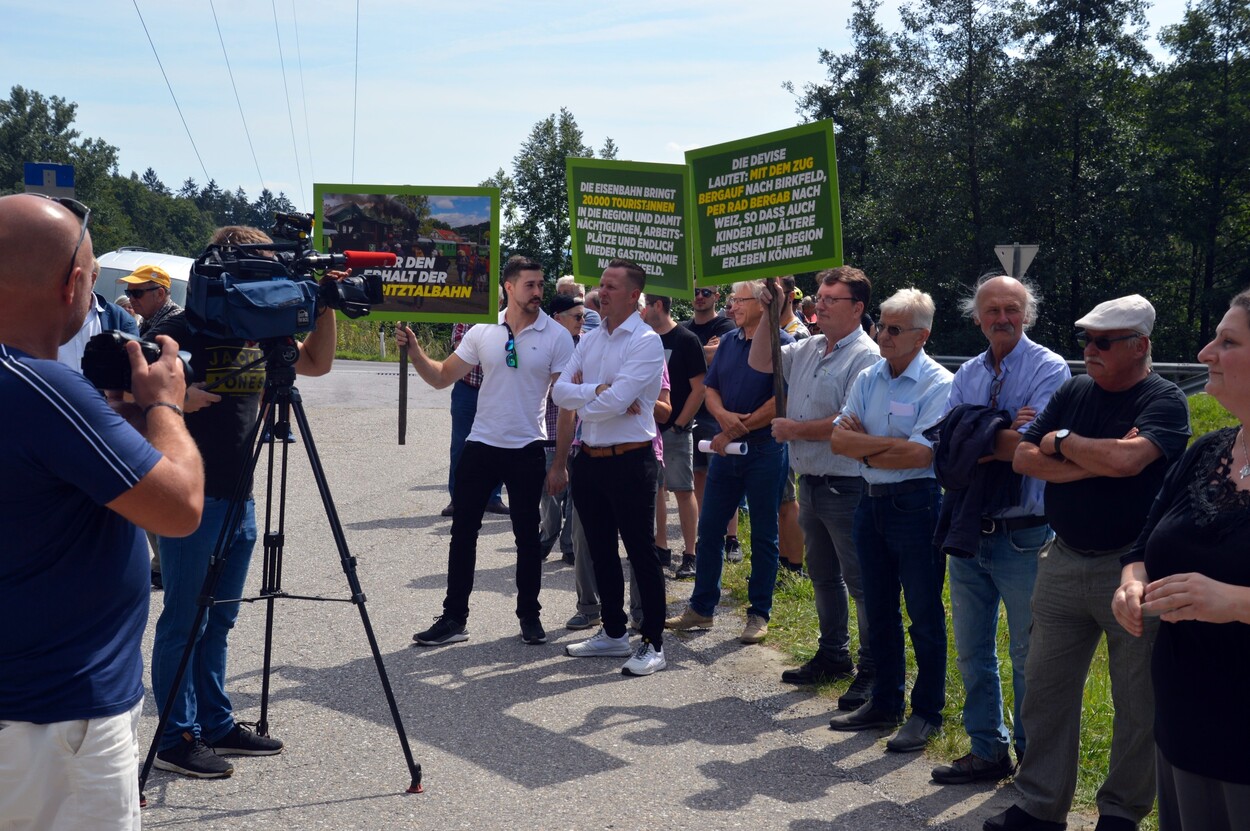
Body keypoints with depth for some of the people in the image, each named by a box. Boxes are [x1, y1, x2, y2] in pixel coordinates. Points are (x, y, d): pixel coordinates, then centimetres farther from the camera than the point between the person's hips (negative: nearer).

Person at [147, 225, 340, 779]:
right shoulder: (179, 328, -10)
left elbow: (317, 363, 17)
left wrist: (326, 306, 4)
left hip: (239, 498, 7)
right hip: (191, 497, -7)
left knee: (219, 620, 15)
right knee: (184, 620, 0)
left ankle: (216, 724, 24)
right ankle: (177, 738, 8)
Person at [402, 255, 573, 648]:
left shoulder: (557, 337, -6)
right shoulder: (482, 333, 2)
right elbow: (443, 377, 3)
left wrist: (560, 462, -9)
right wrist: (415, 352, -16)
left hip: (527, 451, -2)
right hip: (481, 446, 3)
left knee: (527, 535, 8)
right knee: (463, 531, 5)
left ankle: (529, 616, 22)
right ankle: (453, 618, 14)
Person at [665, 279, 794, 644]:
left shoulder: (782, 343, -10)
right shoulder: (728, 343, 11)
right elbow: (710, 389, 11)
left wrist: (738, 430, -13)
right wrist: (724, 415, -11)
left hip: (765, 449, -6)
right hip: (726, 447, 6)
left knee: (763, 537, 5)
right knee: (708, 529, 8)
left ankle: (759, 613, 15)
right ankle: (701, 608, 19)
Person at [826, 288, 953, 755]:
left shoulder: (939, 384, -11)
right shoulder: (867, 379, 8)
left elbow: (920, 454, -21)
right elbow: (839, 440, 0)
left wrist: (864, 447, -10)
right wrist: (889, 443, -14)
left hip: (915, 505, -7)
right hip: (871, 502, 7)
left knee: (924, 615, 3)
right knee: (879, 611, 15)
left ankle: (927, 713, 15)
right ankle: (885, 703, 27)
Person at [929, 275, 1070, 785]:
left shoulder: (1050, 370, -8)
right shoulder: (967, 375, 10)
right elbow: (943, 443, -3)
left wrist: (971, 442, -9)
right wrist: (1000, 431, -16)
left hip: (1022, 536, -6)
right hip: (968, 531, 6)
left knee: (1029, 656, 5)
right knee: (973, 651, 14)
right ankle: (988, 751, 28)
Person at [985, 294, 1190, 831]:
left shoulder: (1165, 402, -8)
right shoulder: (1073, 392, 8)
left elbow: (1125, 459, -27)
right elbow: (1024, 458, -1)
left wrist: (1063, 442, -10)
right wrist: (1097, 461, -13)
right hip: (1063, 562, 5)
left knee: (1138, 705, 6)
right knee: (1045, 691, 11)